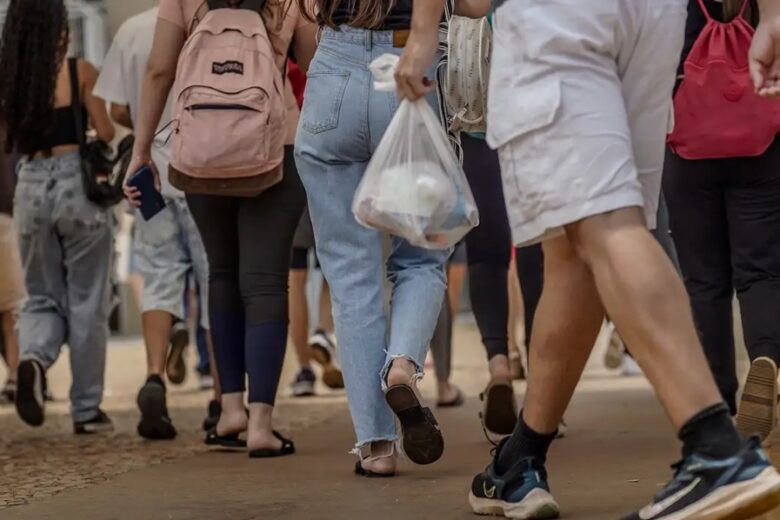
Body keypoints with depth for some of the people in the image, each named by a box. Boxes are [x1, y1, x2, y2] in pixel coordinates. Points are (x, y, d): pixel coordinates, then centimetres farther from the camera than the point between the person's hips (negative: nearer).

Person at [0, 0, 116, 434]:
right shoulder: (81, 72, -7)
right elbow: (106, 135, -4)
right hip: (78, 183, -3)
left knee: (43, 297, 16)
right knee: (86, 303, 7)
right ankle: (87, 409, 11)